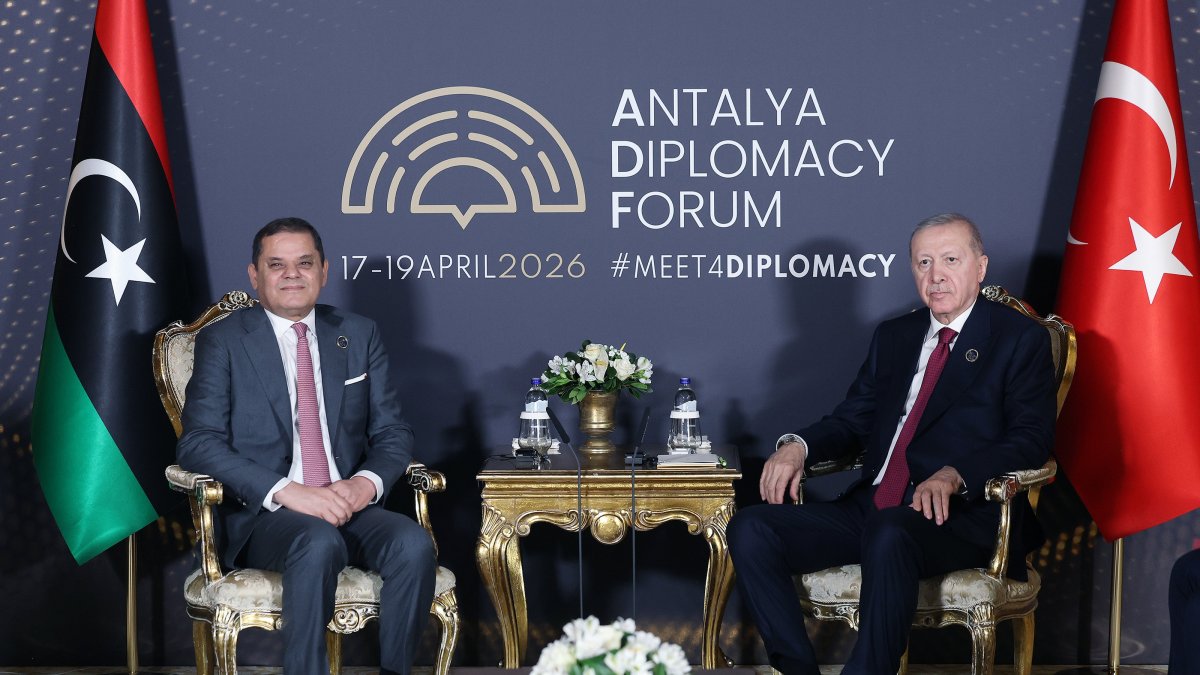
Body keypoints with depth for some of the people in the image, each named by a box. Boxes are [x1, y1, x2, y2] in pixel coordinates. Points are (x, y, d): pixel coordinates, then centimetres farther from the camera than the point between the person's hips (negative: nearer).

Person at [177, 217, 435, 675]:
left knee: (414, 544, -28)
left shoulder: (360, 335, 15)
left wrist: (366, 483, -11)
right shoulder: (223, 341, 4)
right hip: (264, 514, -3)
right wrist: (287, 492, -20)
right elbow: (199, 443, -6)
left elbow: (392, 432, 13)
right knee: (319, 542, -36)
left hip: (349, 506, 4)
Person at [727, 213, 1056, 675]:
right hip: (871, 510, 6)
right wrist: (798, 446, -2)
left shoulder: (1020, 339, 5)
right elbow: (853, 420, 22)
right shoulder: (893, 337, 23)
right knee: (751, 530, -15)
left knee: (889, 532, -40)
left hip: (959, 516, -6)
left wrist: (954, 475, -24)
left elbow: (1031, 440, -6)